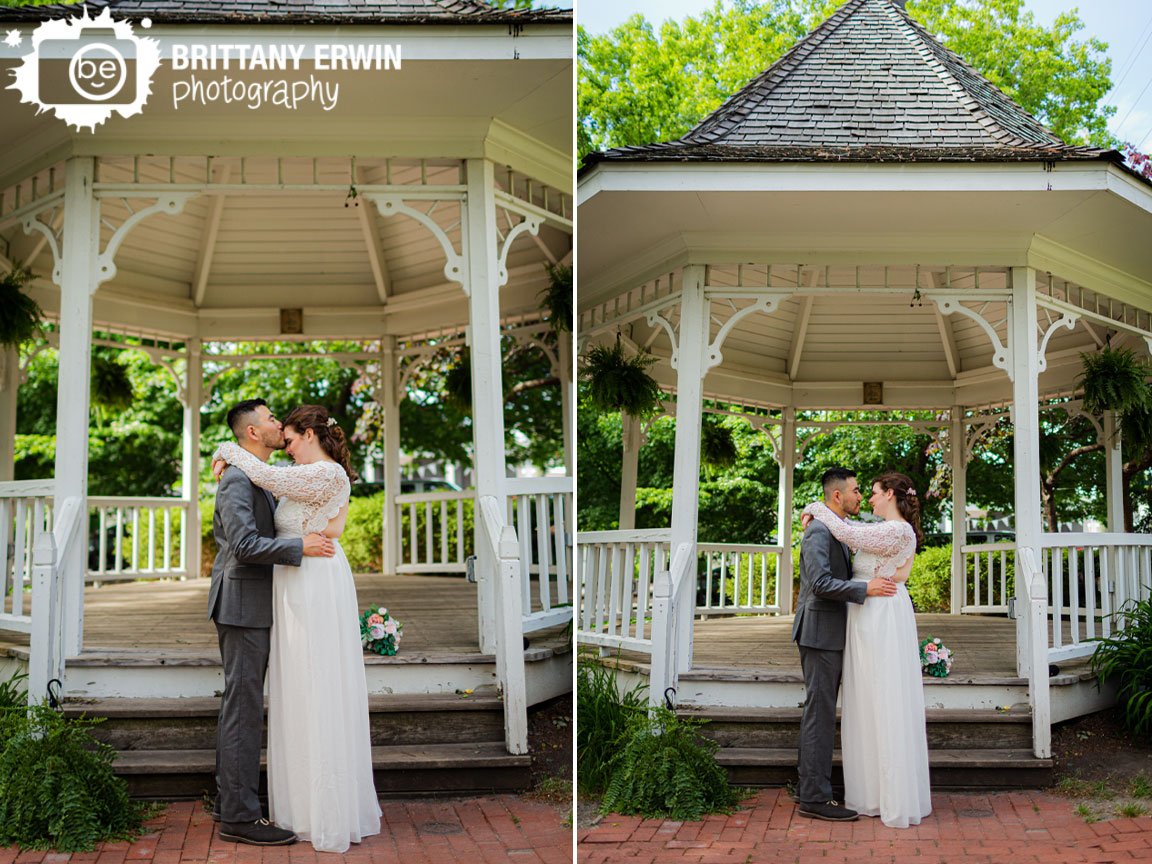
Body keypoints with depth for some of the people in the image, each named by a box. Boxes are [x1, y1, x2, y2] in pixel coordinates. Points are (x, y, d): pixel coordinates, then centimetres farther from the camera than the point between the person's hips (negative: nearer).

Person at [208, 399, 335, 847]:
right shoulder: (238, 479, -15)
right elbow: (244, 545, -25)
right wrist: (300, 547, -21)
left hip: (253, 605, 10)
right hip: (243, 604, -10)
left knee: (239, 704, 14)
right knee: (244, 706, -8)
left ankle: (229, 800, 23)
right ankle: (239, 816, -4)